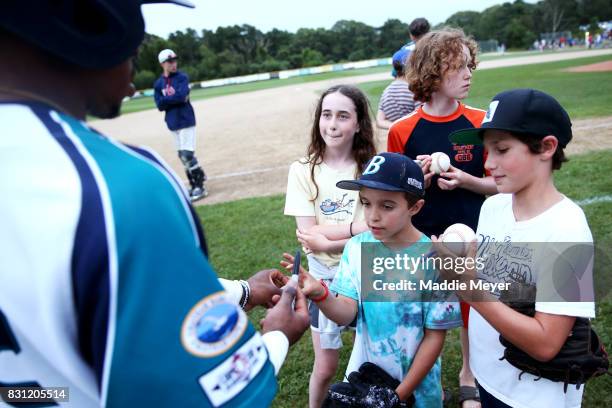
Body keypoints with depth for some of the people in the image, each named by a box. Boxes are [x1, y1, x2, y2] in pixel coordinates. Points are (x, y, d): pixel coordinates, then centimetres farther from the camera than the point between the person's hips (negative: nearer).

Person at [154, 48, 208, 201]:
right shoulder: (158, 83, 7)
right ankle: (195, 184, 21)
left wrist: (166, 99, -9)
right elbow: (160, 105, -2)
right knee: (183, 156, 9)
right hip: (173, 123, 5)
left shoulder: (182, 77, -4)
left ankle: (200, 187, -2)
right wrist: (175, 98, -14)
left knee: (187, 155, -10)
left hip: (186, 121, -5)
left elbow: (181, 96, -20)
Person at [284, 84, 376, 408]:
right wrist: (361, 229, -21)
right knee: (325, 368, 12)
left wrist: (325, 233, -22)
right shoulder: (303, 170, -10)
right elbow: (309, 238, -15)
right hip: (325, 278, -1)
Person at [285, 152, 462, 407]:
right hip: (363, 377, 3)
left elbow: (435, 337, -13)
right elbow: (346, 313, -15)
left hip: (416, 386, -3)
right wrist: (320, 294, -36)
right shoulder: (357, 248, -11)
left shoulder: (432, 260, -20)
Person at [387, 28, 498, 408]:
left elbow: (497, 184, 1)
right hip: (422, 241, -1)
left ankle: (468, 375, 43)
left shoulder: (480, 123, -6)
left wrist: (465, 181, -19)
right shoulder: (402, 131, -10)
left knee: (472, 310, 16)